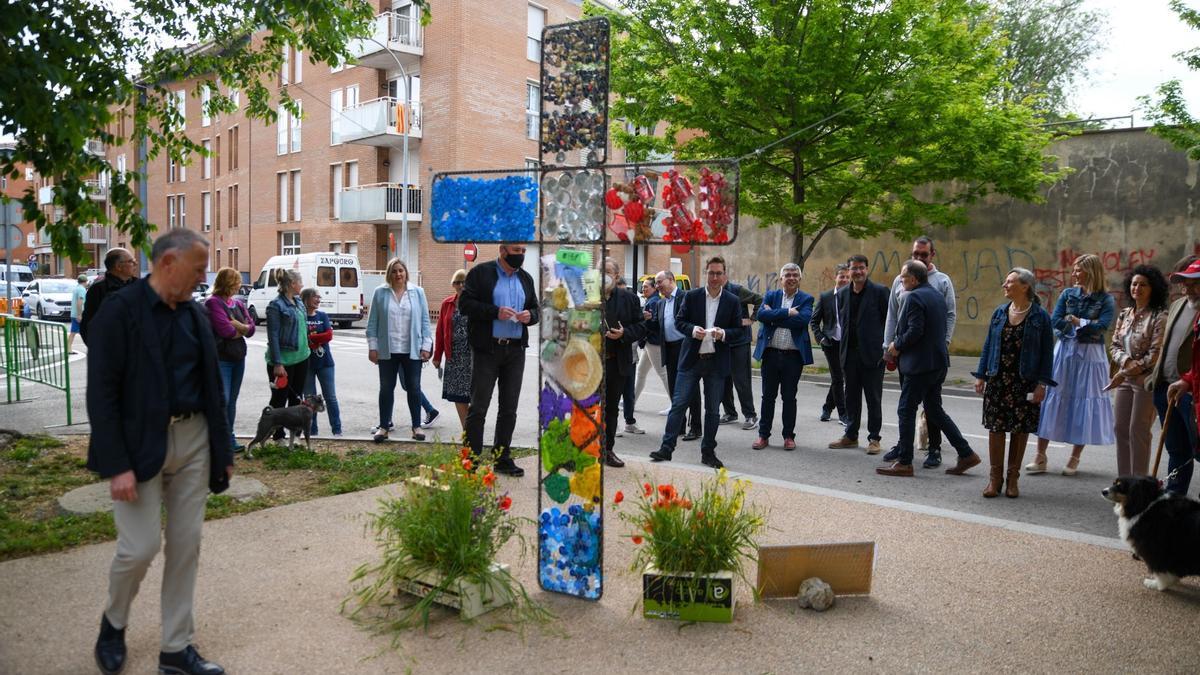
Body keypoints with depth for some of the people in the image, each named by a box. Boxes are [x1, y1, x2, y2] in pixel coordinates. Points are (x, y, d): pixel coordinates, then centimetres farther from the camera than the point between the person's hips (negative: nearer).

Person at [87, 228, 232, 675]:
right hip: (139, 444, -5)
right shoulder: (120, 309, -10)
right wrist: (116, 465, -18)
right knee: (141, 546, -4)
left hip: (192, 440, 6)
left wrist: (223, 450, 11)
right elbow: (101, 391, -13)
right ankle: (113, 622, 28)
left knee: (186, 546, 8)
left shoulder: (194, 313, 8)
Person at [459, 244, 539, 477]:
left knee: (509, 409, 10)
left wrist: (530, 315, -5)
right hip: (487, 348, -5)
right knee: (478, 407, -3)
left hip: (516, 350, 6)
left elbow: (535, 309, 19)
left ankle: (502, 458, 20)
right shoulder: (481, 273, -3)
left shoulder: (526, 278, 14)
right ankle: (471, 459, 5)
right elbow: (465, 303, -8)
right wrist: (495, 312, -19)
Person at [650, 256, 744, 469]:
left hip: (717, 362, 1)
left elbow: (738, 330, 5)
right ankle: (666, 448, 3)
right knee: (678, 404, -2)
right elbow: (678, 321, 3)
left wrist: (724, 334, -16)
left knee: (713, 410, 8)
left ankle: (708, 452, 18)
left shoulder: (732, 301, 3)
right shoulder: (691, 296, 2)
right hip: (691, 359, -1)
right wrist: (693, 330, -16)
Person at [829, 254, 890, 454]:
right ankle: (851, 435, 23)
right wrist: (844, 347, 8)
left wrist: (885, 349, -7)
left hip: (872, 353, -5)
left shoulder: (879, 291, -5)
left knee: (873, 398, 3)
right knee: (851, 396, 12)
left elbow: (888, 321, -4)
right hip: (850, 353, 5)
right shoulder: (842, 294, 9)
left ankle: (874, 438, 11)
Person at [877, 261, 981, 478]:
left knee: (906, 410, -1)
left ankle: (904, 463, 5)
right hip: (939, 361, 9)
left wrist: (897, 345, -7)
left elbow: (915, 331, -24)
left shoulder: (914, 297, -15)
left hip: (920, 363, -9)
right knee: (934, 410, 17)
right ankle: (966, 454, 17)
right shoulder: (937, 294, 13)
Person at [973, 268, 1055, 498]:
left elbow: (1047, 352, -3)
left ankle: (1013, 479, 17)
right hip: (997, 380, 3)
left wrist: (1042, 383, -9)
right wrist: (981, 376, 5)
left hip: (1025, 383, -3)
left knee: (1021, 429, 5)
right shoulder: (999, 313, 7)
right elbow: (988, 346, 10)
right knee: (995, 427, 2)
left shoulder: (1040, 316, -3)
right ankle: (995, 477, 11)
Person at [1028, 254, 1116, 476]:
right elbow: (1055, 321, -5)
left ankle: (1074, 459, 15)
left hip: (1090, 356, -2)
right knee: (1053, 399, -1)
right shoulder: (1068, 294, 6)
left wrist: (1074, 321, -7)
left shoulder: (1106, 300, -2)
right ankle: (1040, 458, 4)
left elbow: (1100, 328, -15)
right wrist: (1087, 325, -9)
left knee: (1084, 402, 2)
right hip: (1064, 351, 2)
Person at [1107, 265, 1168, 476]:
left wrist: (1125, 372, -13)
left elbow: (1155, 355, -14)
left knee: (1138, 430, -4)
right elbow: (1114, 345, 10)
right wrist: (1126, 361, -10)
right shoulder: (1125, 314, 11)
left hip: (1146, 380, -6)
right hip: (1124, 379, 7)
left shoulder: (1159, 317, -9)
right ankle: (1123, 479, 18)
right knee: (1120, 428, 8)